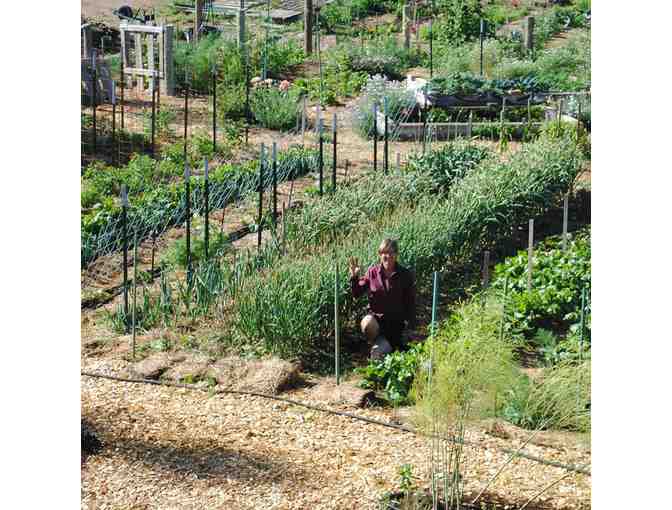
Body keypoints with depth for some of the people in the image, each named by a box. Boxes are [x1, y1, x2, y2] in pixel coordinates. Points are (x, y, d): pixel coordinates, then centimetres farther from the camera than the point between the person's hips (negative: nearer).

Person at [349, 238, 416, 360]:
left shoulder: (405, 275, -5)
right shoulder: (373, 272, -2)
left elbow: (410, 303, 0)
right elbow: (357, 293, 0)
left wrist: (410, 326, -6)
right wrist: (354, 276, -17)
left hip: (395, 322, -1)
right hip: (375, 316, 1)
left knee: (377, 354, -10)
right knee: (367, 324, -36)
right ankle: (375, 343, -4)